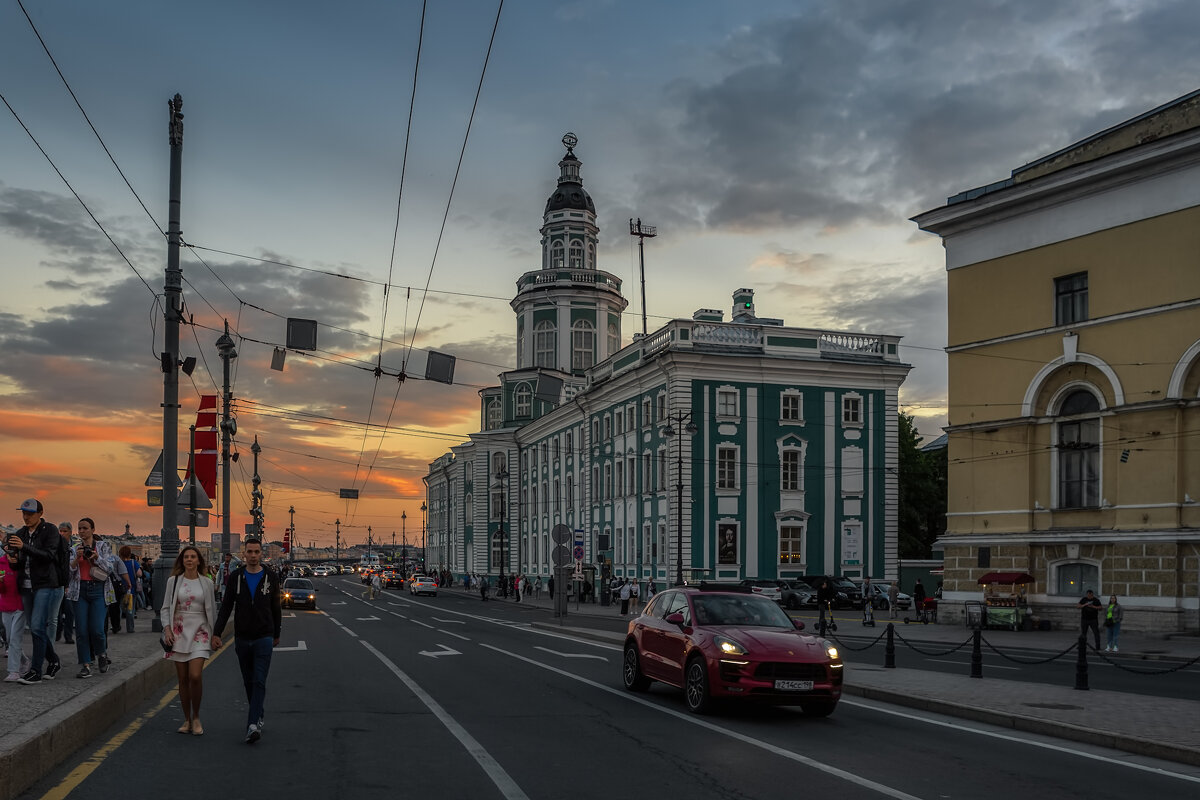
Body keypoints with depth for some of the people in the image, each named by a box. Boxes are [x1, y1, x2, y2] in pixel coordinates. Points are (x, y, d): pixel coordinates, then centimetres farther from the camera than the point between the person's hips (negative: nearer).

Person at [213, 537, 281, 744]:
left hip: (264, 638, -2)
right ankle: (259, 715, 31)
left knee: (259, 681, -12)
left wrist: (276, 634, 15)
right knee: (248, 682, 13)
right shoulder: (235, 577, 1)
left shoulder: (270, 577, 0)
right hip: (242, 638, 2)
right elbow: (226, 607, 1)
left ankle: (253, 725, -18)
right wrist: (217, 633, -7)